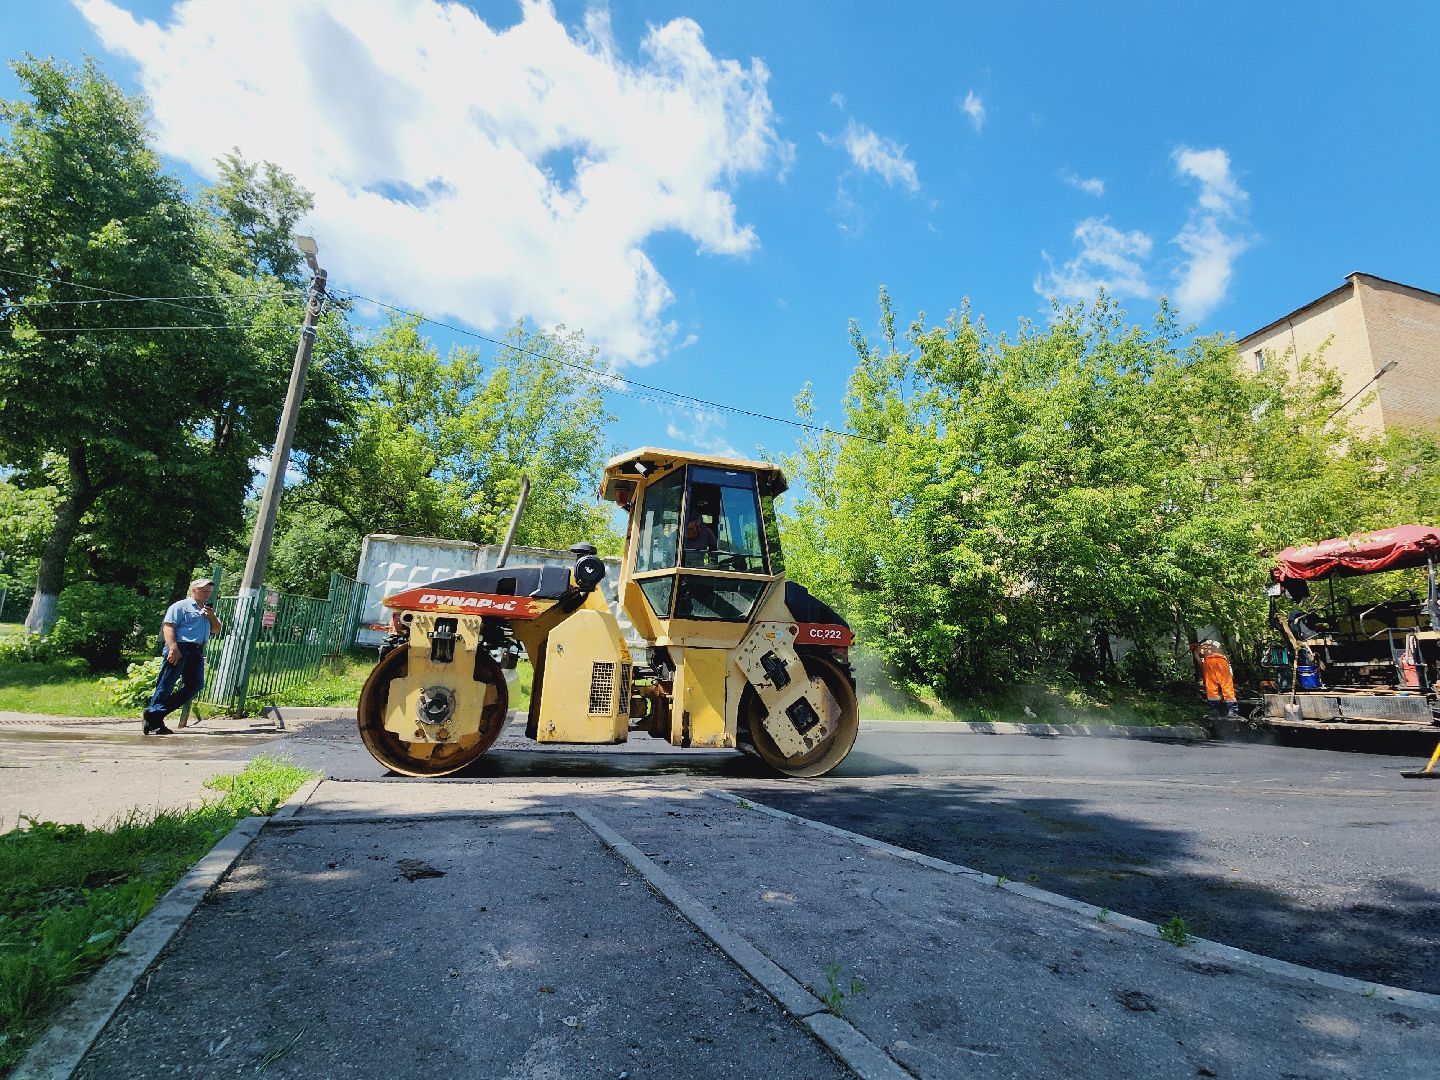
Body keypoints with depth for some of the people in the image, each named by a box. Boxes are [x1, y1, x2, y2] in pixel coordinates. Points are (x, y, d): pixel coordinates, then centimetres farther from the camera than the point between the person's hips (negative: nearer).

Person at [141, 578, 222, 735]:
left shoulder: (208, 610, 26)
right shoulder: (181, 606, 2)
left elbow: (216, 630, 23)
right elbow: (168, 626, -10)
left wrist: (212, 616, 4)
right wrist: (173, 648, -22)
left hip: (197, 652, 7)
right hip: (180, 649, -7)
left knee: (196, 684, -1)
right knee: (166, 685, -5)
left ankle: (159, 713, 6)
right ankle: (152, 720, 1)